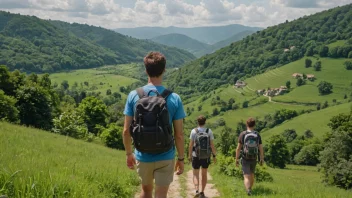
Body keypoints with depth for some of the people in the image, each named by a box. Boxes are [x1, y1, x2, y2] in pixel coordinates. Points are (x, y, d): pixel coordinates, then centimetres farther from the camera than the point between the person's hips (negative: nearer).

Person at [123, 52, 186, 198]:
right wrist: (181, 158, 4)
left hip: (143, 157, 2)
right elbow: (179, 134, -9)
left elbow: (126, 130, -6)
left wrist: (129, 153, 9)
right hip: (165, 158, -2)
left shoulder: (133, 96, -9)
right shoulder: (174, 99, -12)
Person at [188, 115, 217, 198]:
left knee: (195, 175, 9)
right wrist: (214, 155, 4)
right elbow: (212, 145, -6)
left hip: (196, 156, -2)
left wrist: (189, 155, 3)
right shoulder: (209, 131, -6)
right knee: (204, 174, 17)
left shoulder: (194, 131, -9)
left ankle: (197, 191, -12)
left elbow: (191, 145, -8)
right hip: (206, 157, 2)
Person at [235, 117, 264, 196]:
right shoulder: (257, 135, -3)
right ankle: (250, 189, 39)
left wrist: (237, 159, -2)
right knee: (252, 174, 24)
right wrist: (262, 159, 10)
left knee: (247, 177, -6)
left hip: (245, 159, -3)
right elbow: (261, 148, -1)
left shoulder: (243, 134, -10)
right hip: (254, 159, 3)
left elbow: (238, 148, -10)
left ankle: (248, 190, -30)